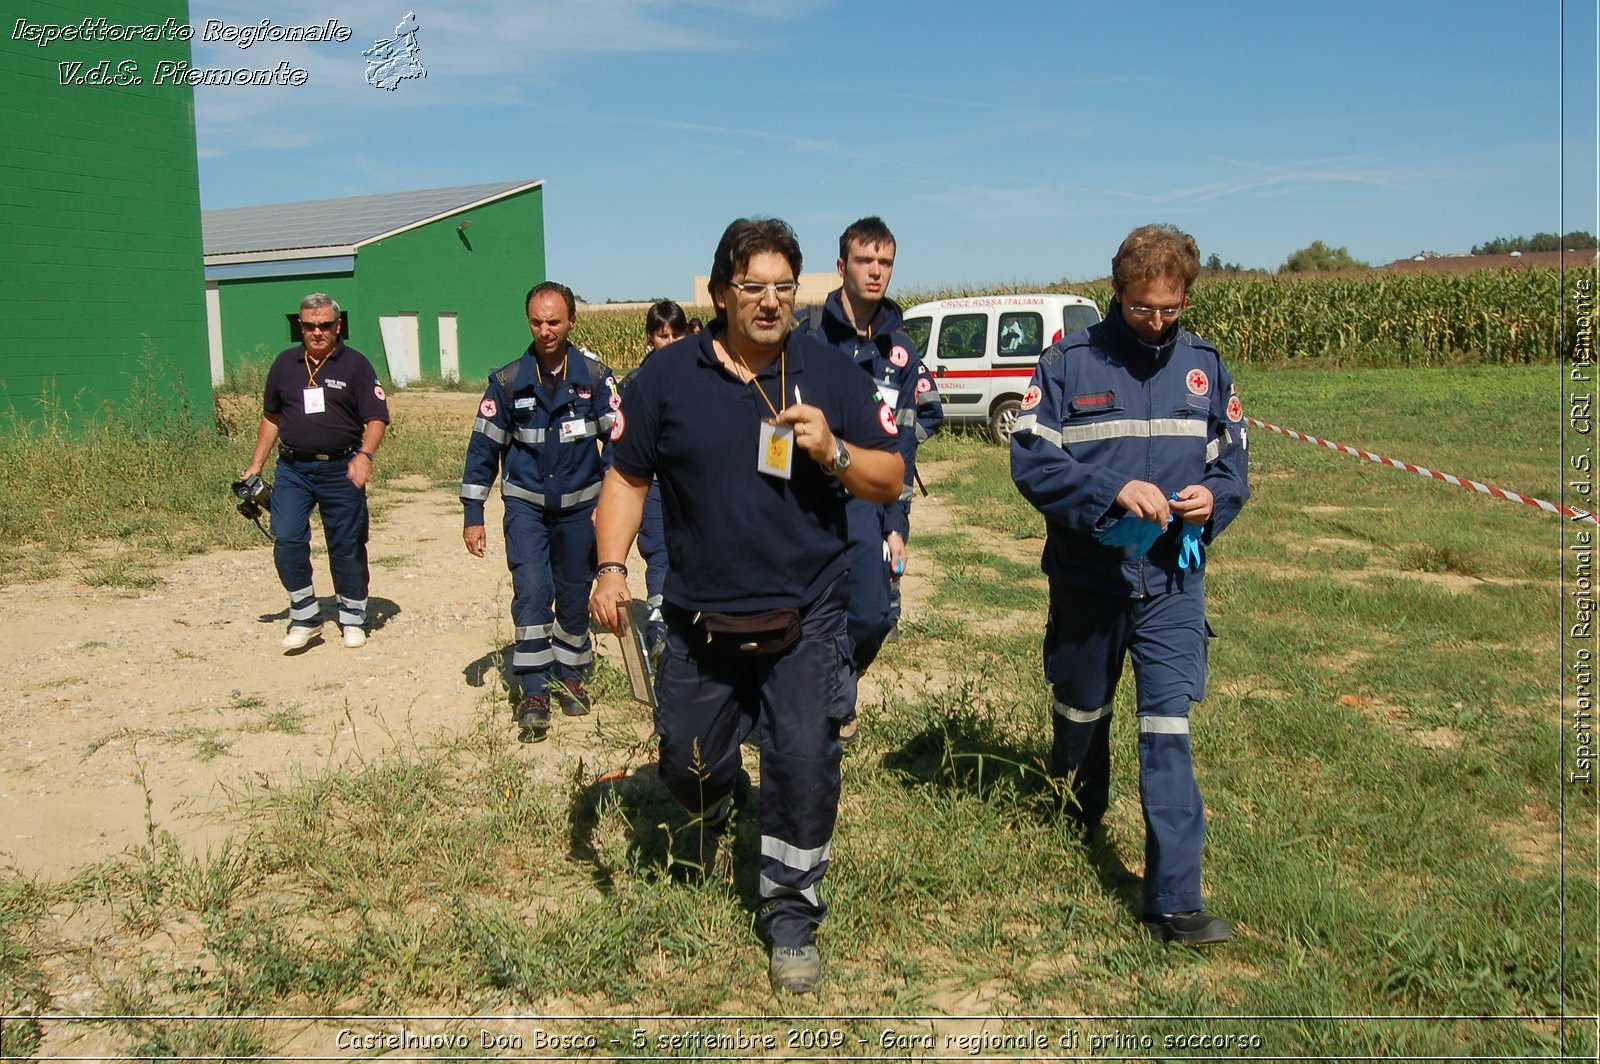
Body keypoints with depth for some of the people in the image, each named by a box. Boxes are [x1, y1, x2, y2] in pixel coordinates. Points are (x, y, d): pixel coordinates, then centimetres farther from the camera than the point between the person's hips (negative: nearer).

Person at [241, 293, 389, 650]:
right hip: (292, 469, 3)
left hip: (341, 469, -3)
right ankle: (304, 615, 7)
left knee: (347, 546, 5)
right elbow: (271, 417, 18)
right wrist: (255, 466, 15)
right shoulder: (285, 363, 9)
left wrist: (365, 454, -23)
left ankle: (353, 618, 20)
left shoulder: (355, 364, -1)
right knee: (286, 540, -8)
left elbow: (377, 417, -6)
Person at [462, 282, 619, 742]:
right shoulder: (508, 381, -4)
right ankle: (533, 694, -6)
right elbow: (483, 448, 0)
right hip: (525, 504, -1)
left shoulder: (594, 377, -5)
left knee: (574, 596, 10)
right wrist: (472, 515, -2)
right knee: (532, 593, -12)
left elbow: (616, 440, -1)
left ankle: (571, 676, 30)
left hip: (580, 505, 1)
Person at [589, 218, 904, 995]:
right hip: (698, 621, 1)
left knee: (805, 767, -2)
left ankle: (792, 917, 19)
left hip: (804, 621, -1)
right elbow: (627, 475, 4)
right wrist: (611, 566, -7)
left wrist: (831, 451, -19)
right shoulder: (668, 375, 0)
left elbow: (890, 481, 0)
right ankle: (714, 814, 51)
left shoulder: (831, 373, -1)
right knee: (686, 763, 13)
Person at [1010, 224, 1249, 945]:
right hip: (1086, 578, 0)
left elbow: (1232, 461, 11)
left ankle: (1175, 900, -1)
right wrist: (1112, 490, -28)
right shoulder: (1069, 362, -6)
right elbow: (1031, 460, -15)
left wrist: (1215, 497, -12)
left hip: (1173, 581, 1)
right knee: (1081, 712, 19)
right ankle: (1077, 822, 47)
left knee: (1168, 728, -5)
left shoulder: (1204, 365, 4)